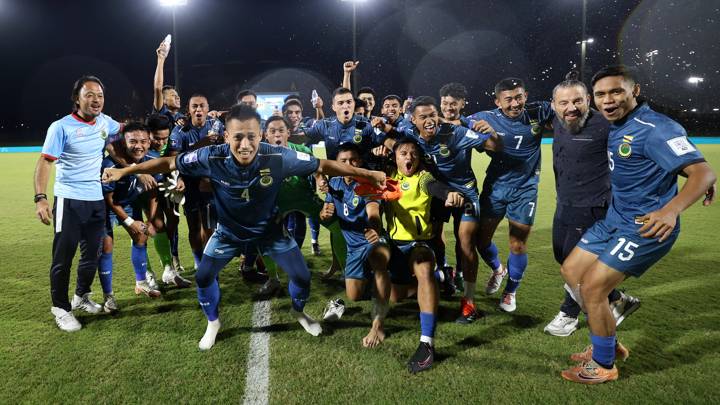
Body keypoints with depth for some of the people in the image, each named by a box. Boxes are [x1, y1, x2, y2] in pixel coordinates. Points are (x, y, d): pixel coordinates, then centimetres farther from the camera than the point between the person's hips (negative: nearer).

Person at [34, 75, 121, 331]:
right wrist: (40, 198, -26)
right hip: (69, 200, -6)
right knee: (64, 257, 1)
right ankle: (61, 309, 16)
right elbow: (45, 162, -15)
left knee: (92, 254, 15)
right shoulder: (61, 127, -12)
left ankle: (81, 297, 35)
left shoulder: (104, 122, 4)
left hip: (97, 200, 6)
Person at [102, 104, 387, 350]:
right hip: (228, 230, 1)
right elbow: (170, 163, -16)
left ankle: (299, 312, 35)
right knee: (204, 277, 4)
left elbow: (322, 165, -23)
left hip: (269, 228, 0)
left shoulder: (278, 158, -33)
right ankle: (213, 323, 35)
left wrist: (367, 174, -19)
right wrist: (124, 171, -12)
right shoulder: (211, 158, -31)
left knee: (302, 276, -1)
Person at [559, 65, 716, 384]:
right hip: (614, 219, 10)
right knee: (571, 270, 12)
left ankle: (603, 365, 13)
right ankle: (607, 343, 28)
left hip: (645, 227, -9)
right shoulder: (615, 127, 7)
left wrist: (671, 210, -43)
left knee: (592, 288, -10)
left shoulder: (654, 128, -20)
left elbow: (703, 172, -27)